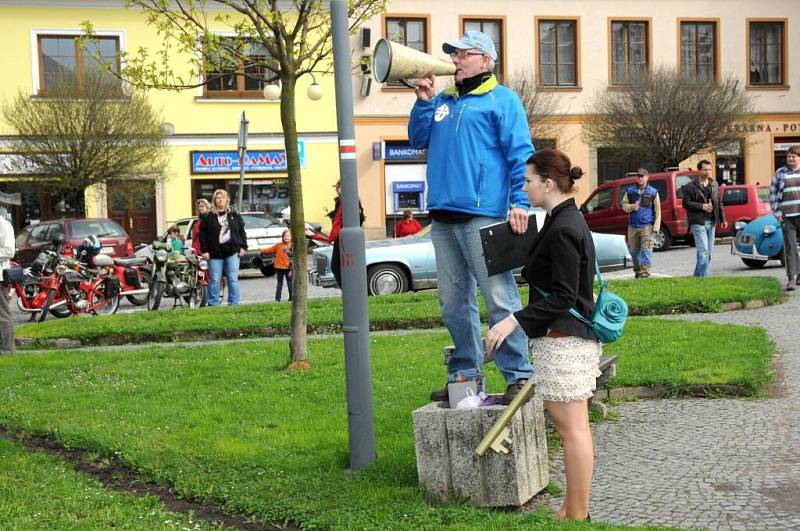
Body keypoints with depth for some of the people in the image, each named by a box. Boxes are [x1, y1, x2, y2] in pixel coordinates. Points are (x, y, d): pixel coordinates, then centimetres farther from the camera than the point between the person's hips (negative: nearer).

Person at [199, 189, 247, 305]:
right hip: (215, 253, -1)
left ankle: (234, 304, 8)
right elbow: (203, 234, 2)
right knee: (214, 280, 1)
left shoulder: (234, 215, 9)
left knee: (233, 279, 2)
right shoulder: (209, 216, 4)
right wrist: (204, 250, -5)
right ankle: (213, 305, 7)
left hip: (232, 252, 1)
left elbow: (242, 231, 12)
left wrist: (243, 247, 4)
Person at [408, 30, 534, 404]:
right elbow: (418, 140, 17)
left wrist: (519, 202, -17)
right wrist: (424, 102, 4)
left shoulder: (502, 100, 1)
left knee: (500, 298, -8)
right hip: (443, 216, 7)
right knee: (454, 302, 11)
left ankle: (518, 375, -3)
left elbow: (521, 154, -6)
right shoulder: (444, 100, 21)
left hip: (482, 215, -7)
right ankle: (466, 371, 21)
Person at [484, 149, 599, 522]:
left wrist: (515, 321, -21)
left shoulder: (563, 229, -18)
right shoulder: (567, 220, 13)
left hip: (564, 341, -11)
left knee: (572, 429, -3)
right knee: (570, 427, 15)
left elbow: (563, 298, -21)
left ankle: (577, 514, 6)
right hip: (570, 338, 11)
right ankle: (573, 509, 24)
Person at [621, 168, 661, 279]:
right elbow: (624, 205, 15)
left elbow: (657, 211, 2)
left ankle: (645, 271, -10)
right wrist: (632, 207, -8)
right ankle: (637, 270, 24)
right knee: (633, 249, 8)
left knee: (646, 249, -11)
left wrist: (656, 226, -6)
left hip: (647, 226, -3)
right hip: (633, 226, 3)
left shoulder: (653, 192, 4)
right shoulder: (630, 191, 11)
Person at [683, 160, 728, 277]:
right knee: (703, 251, -14)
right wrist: (702, 206, -15)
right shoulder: (691, 186, -5)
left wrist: (722, 219, 14)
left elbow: (719, 203, 18)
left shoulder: (714, 185, 13)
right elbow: (686, 203, -8)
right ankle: (702, 276, -11)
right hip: (698, 223, -6)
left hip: (711, 223, 6)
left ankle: (698, 275, 18)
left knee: (709, 251, 9)